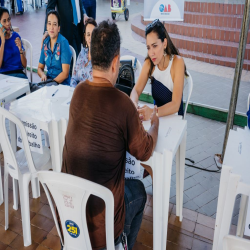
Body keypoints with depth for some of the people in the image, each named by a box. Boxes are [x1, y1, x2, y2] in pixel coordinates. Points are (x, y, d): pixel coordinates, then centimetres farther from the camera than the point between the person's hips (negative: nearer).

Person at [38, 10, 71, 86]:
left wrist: (53, 83, -21)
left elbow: (65, 73, -13)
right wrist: (43, 75, -7)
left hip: (62, 83, -5)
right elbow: (40, 68, 14)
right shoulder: (45, 43, 7)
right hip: (48, 81, 5)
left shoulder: (63, 43, -10)